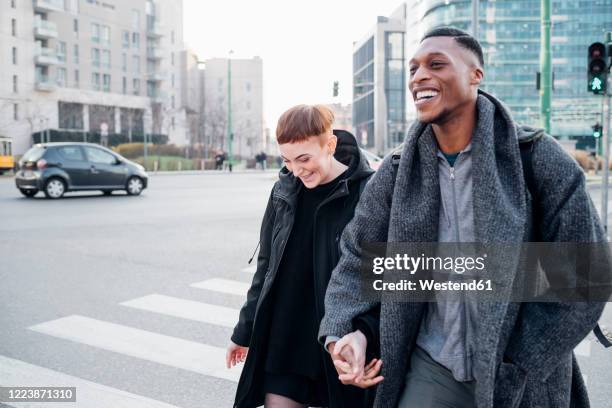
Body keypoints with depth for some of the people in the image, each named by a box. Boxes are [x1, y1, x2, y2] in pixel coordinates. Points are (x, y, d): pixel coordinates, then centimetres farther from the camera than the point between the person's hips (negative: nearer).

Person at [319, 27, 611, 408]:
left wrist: (514, 367, -11)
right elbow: (359, 257, 4)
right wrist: (345, 330, -14)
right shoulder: (397, 171, -2)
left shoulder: (537, 158, -11)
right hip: (431, 366, 2)